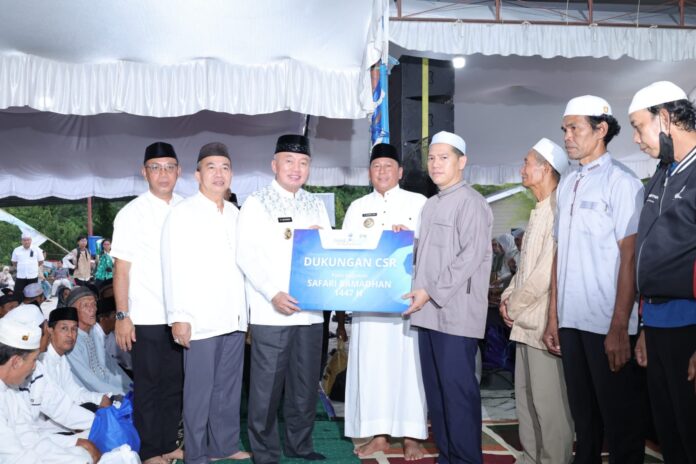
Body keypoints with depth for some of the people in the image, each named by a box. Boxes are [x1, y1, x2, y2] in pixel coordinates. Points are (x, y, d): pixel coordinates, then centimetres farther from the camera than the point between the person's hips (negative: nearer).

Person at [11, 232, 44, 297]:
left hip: (33, 277, -1)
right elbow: (14, 262, 15)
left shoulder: (37, 249, 0)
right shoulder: (16, 250, 3)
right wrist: (20, 269, 8)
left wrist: (38, 270, 4)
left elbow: (41, 262, 9)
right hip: (20, 277, 1)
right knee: (17, 294, 0)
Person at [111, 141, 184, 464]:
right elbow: (121, 268, -5)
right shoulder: (131, 214, -4)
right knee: (148, 387, 9)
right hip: (146, 317, -3)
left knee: (175, 384, 13)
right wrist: (122, 316, -10)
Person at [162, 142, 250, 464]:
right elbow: (174, 269, -10)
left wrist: (246, 310, 11)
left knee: (229, 387, 13)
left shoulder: (234, 213, 14)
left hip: (234, 317, 6)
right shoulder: (183, 213, -4)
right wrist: (178, 317, -15)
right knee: (199, 390, 3)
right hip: (200, 319, -5)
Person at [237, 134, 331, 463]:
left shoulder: (316, 205, 15)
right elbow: (247, 255, -6)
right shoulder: (256, 203, 2)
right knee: (267, 386, 1)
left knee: (305, 384, 10)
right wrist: (273, 294, -17)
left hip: (311, 310, 4)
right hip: (270, 311, -4)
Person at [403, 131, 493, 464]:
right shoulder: (430, 205, 19)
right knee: (435, 390, 11)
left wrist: (432, 292, -15)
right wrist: (417, 290, 9)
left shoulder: (471, 202, -6)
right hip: (428, 313, 8)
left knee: (458, 391, -3)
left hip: (456, 313, -8)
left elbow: (471, 257, -14)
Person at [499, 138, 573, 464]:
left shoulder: (558, 208, -15)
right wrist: (508, 297, 9)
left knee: (549, 400, -1)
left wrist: (515, 305, -10)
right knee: (526, 396, 16)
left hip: (544, 321, -10)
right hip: (525, 319, 10)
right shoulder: (539, 211, 17)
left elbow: (548, 269, -20)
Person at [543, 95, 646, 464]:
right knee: (584, 417, 15)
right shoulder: (567, 184, 13)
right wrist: (553, 317, 11)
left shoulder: (620, 181, -5)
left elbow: (630, 257, -10)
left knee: (620, 420, 4)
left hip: (607, 324, -6)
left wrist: (619, 328, -14)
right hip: (572, 321, 6)